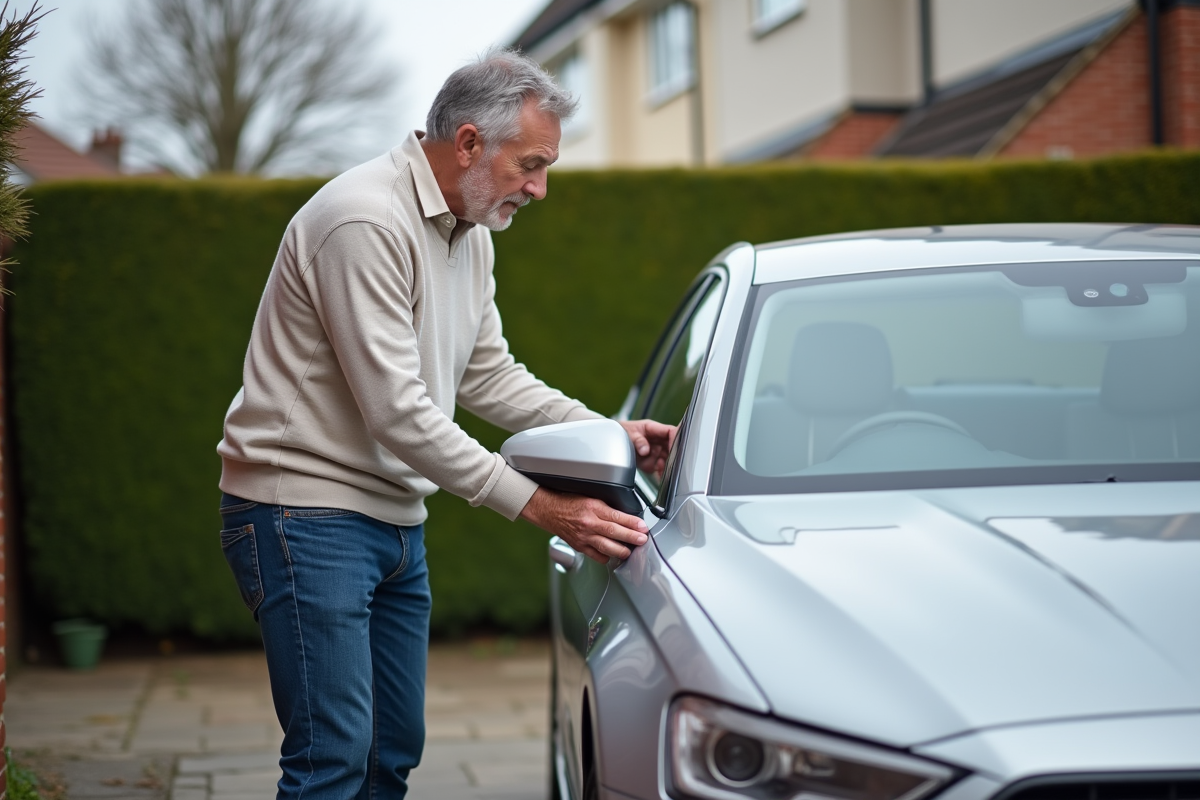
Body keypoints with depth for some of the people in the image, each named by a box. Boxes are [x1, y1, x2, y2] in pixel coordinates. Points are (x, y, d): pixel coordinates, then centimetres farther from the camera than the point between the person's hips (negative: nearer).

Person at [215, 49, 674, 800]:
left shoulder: (471, 233, 11)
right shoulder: (366, 220, -21)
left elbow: (489, 376, 18)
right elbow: (398, 415, -23)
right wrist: (538, 505, -21)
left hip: (397, 521, 10)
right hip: (306, 508, -10)